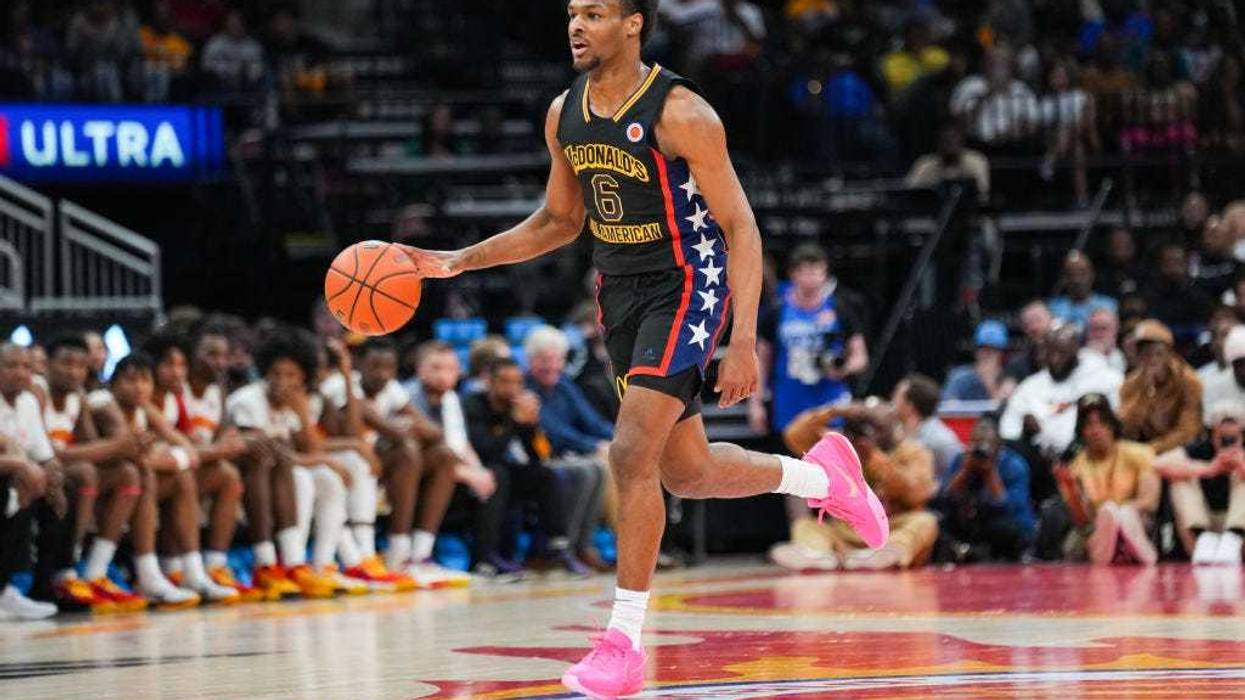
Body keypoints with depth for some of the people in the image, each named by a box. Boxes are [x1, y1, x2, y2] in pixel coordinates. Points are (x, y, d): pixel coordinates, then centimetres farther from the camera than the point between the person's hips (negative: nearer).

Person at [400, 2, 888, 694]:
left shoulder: (680, 113, -19)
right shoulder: (564, 115, 2)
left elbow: (741, 228, -17)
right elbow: (560, 221, 17)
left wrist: (744, 341, -24)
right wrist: (459, 261, 8)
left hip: (687, 289, -7)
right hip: (621, 293, 8)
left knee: (633, 453, -19)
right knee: (686, 472, 13)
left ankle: (625, 643, -12)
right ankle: (822, 473, 39)